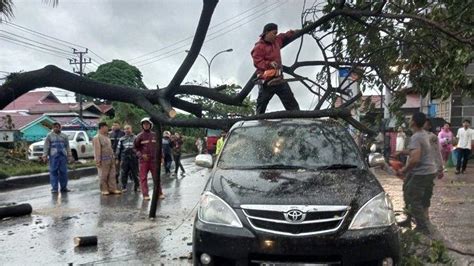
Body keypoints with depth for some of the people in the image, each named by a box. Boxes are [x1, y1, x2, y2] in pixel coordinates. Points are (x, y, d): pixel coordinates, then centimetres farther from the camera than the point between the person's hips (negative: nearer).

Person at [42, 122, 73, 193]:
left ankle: (64, 187, 10)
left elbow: (67, 147, 12)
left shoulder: (64, 136, 14)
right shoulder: (49, 136, 7)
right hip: (53, 156, -2)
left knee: (63, 172, 2)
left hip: (63, 156, 2)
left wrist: (69, 155, 6)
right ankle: (54, 188, 2)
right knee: (53, 172, -3)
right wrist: (45, 156, -6)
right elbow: (46, 147, 3)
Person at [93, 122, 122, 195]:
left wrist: (113, 158, 18)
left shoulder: (107, 137, 17)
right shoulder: (97, 138, -9)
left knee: (112, 175, 7)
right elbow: (97, 150, -15)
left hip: (111, 159, 8)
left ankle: (112, 188, 12)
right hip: (103, 160, -8)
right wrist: (98, 161, -19)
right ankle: (104, 190, 10)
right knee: (103, 176, 1)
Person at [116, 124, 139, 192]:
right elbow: (118, 149, 11)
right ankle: (124, 187, 14)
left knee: (135, 173, 4)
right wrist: (118, 159, 8)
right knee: (124, 174, 4)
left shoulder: (135, 138, 6)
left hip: (134, 158, -1)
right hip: (124, 158, 1)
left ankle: (137, 186, 14)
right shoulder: (121, 139, 9)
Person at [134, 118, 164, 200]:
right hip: (143, 160, -2)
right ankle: (145, 194, 7)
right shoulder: (140, 136, -1)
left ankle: (159, 193, 13)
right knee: (143, 178, 1)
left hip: (154, 159, 2)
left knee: (157, 177, 4)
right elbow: (136, 147, 1)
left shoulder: (154, 135, 7)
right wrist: (141, 155, -12)